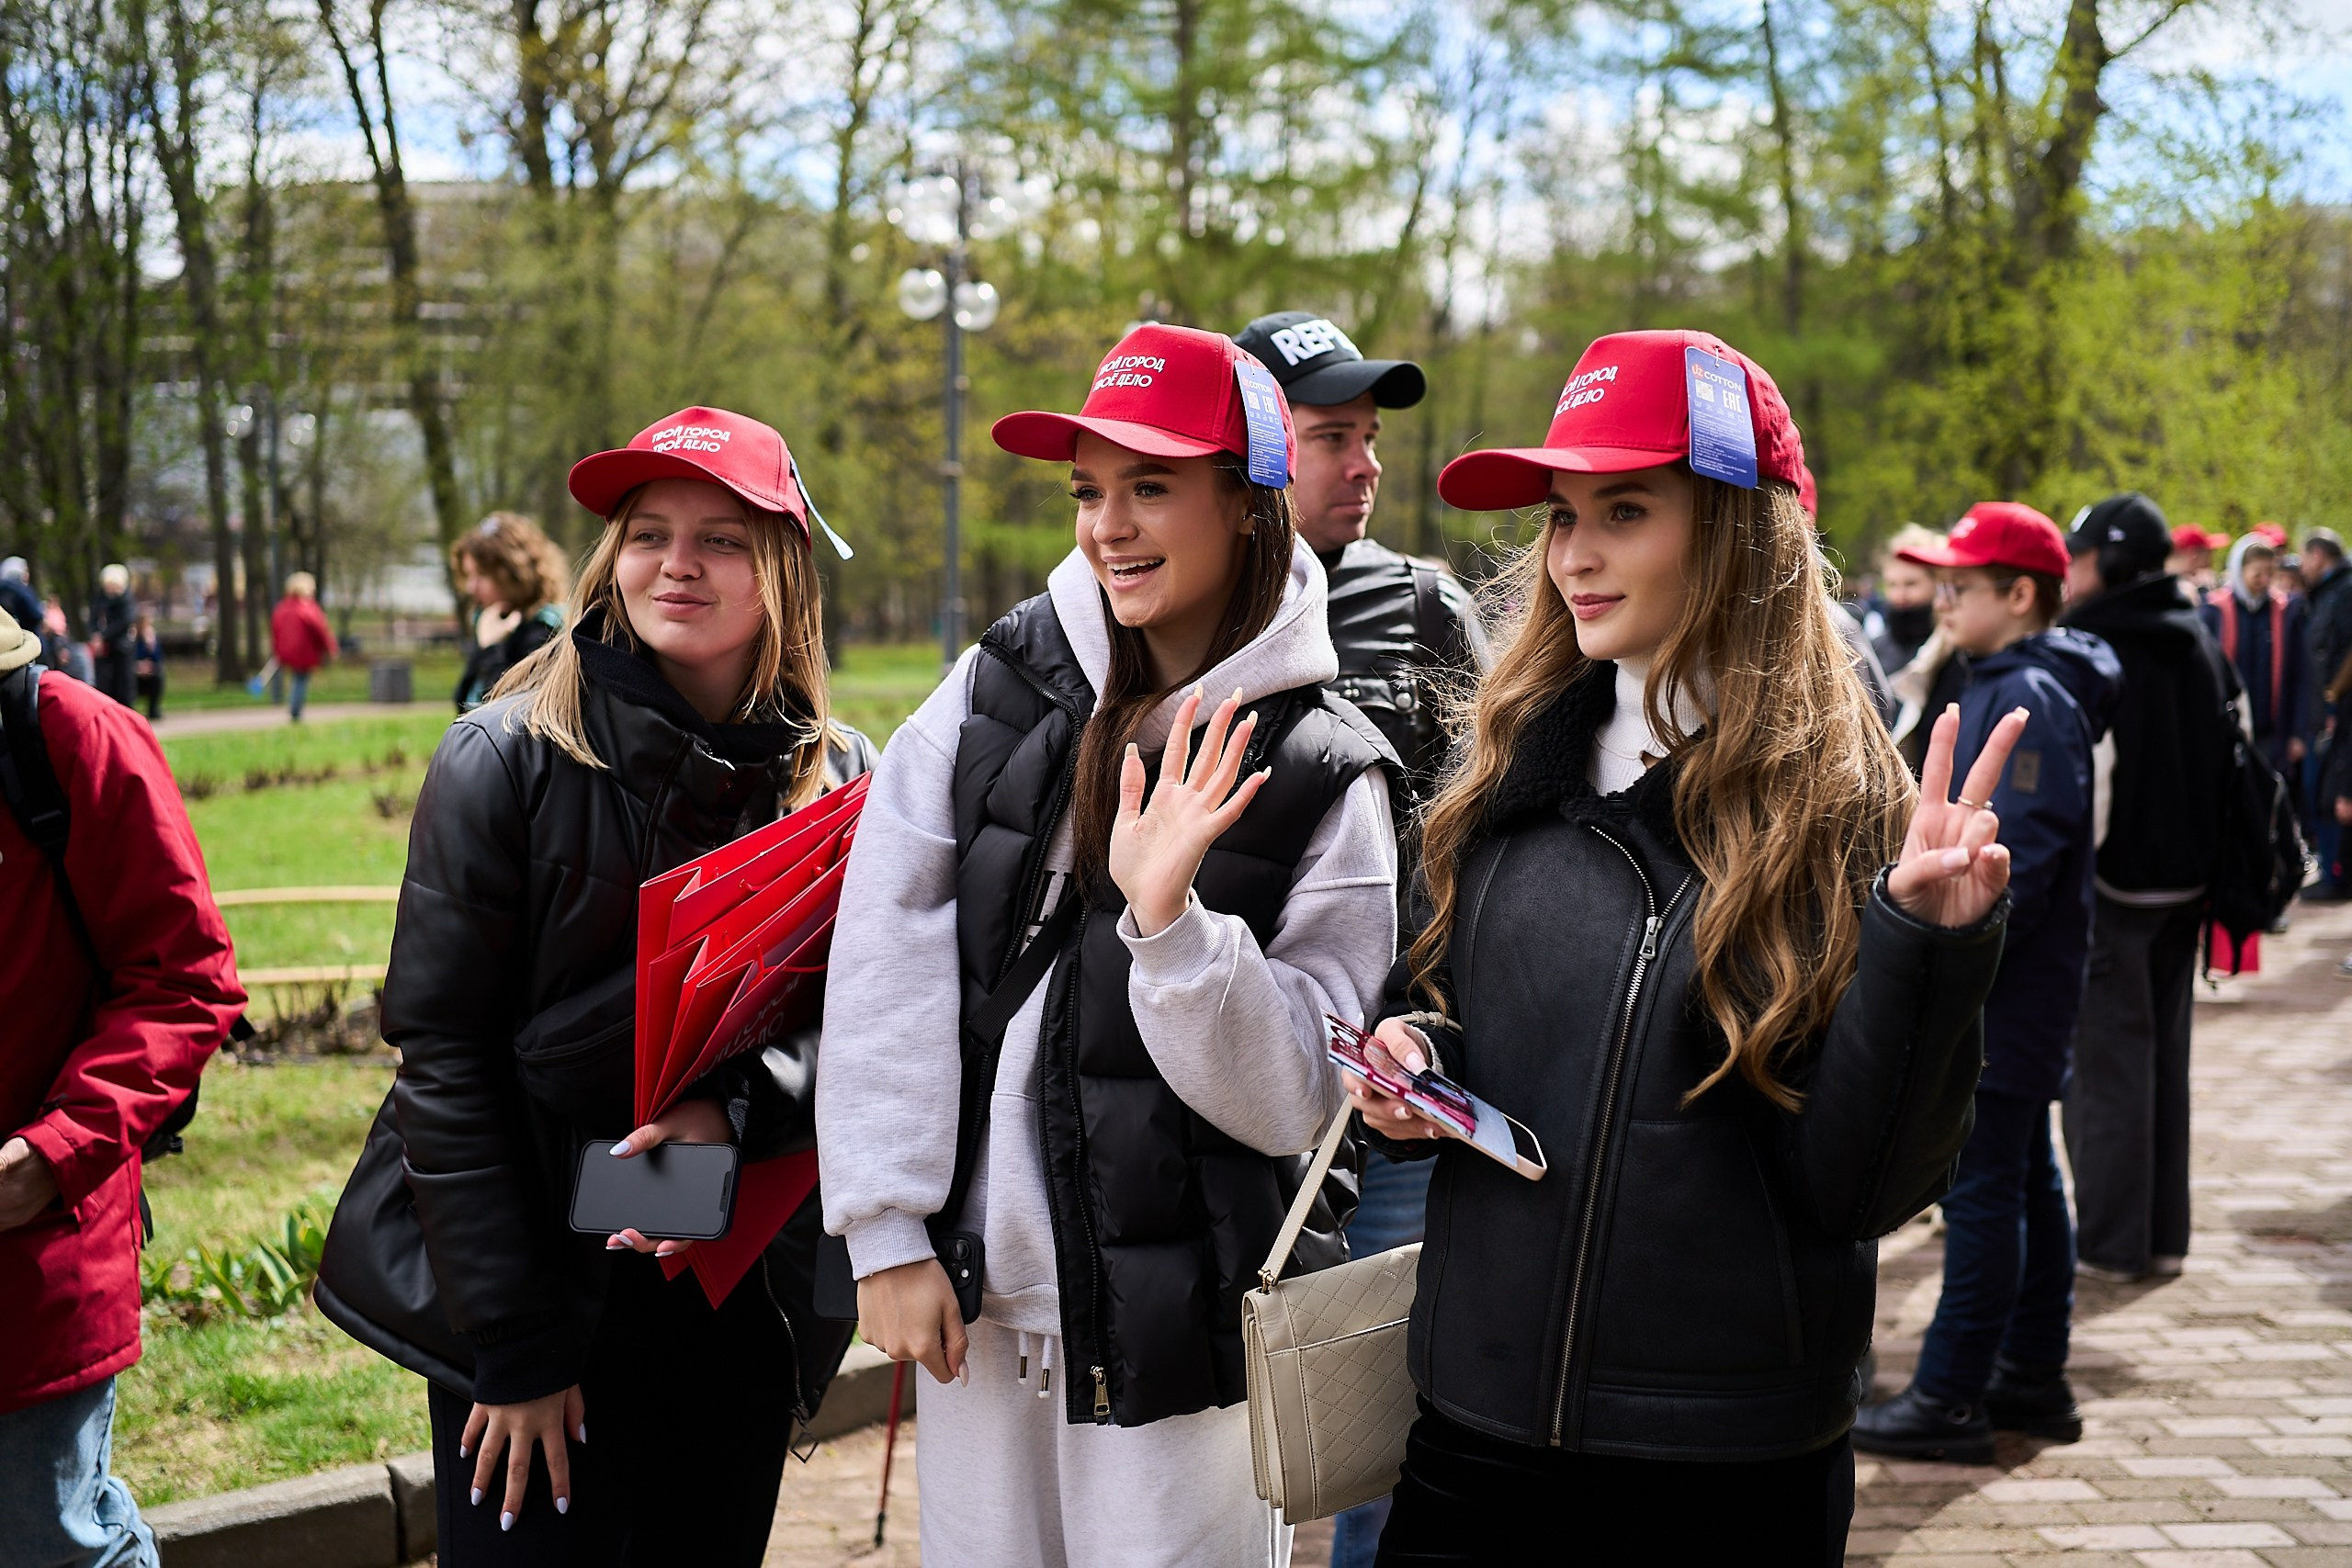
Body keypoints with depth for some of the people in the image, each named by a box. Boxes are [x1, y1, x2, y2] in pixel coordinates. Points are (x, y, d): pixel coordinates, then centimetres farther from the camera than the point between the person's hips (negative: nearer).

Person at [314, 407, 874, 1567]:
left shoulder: (839, 778, 2)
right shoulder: (508, 759, -9)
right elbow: (443, 1055, -10)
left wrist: (732, 1112, -19)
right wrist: (514, 1343, -13)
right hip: (532, 1295, -3)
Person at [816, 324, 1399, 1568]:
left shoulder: (1322, 775, -6)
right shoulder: (999, 687, 1)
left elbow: (1289, 1099, -10)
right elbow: (882, 960, -2)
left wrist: (1171, 916, -25)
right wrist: (886, 1230, -6)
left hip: (1173, 1323, -2)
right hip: (967, 1297, 3)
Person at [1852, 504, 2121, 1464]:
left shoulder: (2033, 700, -16)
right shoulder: (1997, 687, 15)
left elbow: (2019, 862, -22)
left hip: (2011, 990, -10)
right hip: (2010, 985, 10)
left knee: (1982, 1188, -6)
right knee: (2024, 1178, 14)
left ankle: (1950, 1399, -3)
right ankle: (2033, 1378, 23)